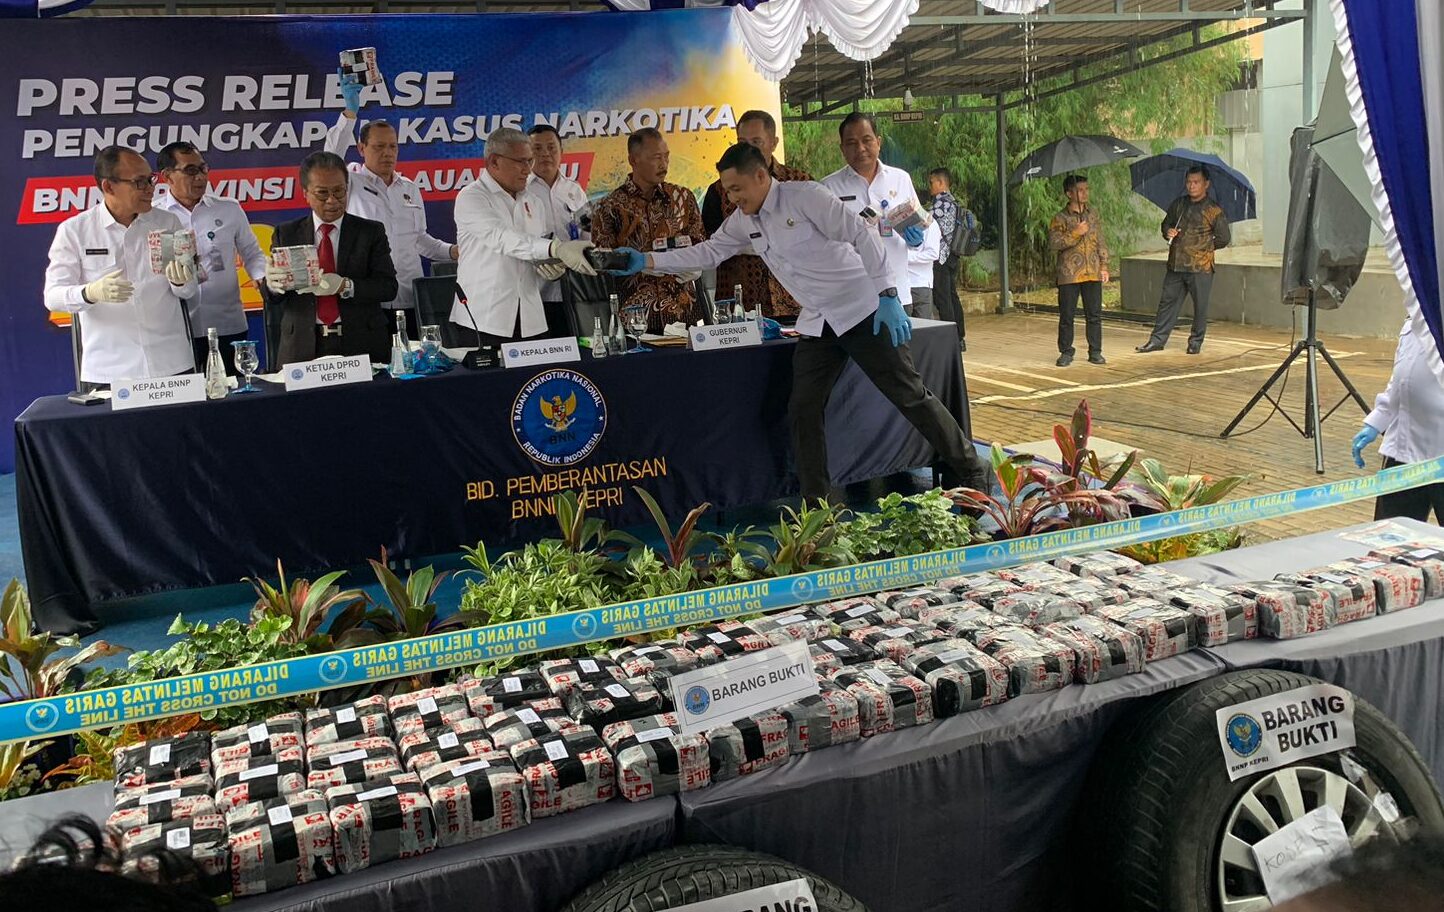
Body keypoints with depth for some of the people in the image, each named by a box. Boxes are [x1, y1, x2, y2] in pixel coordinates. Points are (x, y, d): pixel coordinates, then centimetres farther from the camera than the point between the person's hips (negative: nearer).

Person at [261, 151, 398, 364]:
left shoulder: (371, 232, 6)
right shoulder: (286, 234, 9)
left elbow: (388, 287, -4)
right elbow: (273, 299, 6)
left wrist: (344, 286, -20)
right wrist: (272, 284, -18)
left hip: (361, 347, -1)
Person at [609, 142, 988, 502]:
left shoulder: (805, 196, -15)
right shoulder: (744, 221, 7)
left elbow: (862, 236, -17)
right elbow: (707, 253, 11)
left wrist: (887, 296, -21)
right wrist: (647, 261, 2)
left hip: (862, 311, -7)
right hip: (817, 324, 7)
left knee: (910, 394, -1)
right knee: (804, 409, 1)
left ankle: (972, 474, 13)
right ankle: (816, 503, 11)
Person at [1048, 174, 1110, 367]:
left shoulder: (1093, 214, 11)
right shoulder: (1060, 218, -2)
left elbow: (1101, 241, 14)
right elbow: (1053, 243, -13)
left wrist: (1104, 265, 9)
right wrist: (1075, 233, -20)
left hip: (1092, 273, 3)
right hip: (1069, 275, -3)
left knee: (1094, 315, 5)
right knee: (1066, 316, 1)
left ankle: (1095, 352, 14)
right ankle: (1066, 352, 12)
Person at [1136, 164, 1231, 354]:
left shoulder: (1214, 210, -4)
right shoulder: (1178, 205, 11)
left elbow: (1223, 238, 0)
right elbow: (1166, 223, 25)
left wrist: (1203, 247, 2)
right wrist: (1168, 233, 3)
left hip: (1200, 267, -5)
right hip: (1175, 265, 5)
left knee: (1200, 306, 4)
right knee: (1167, 301, 7)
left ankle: (1196, 342, 16)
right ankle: (1157, 339, 12)